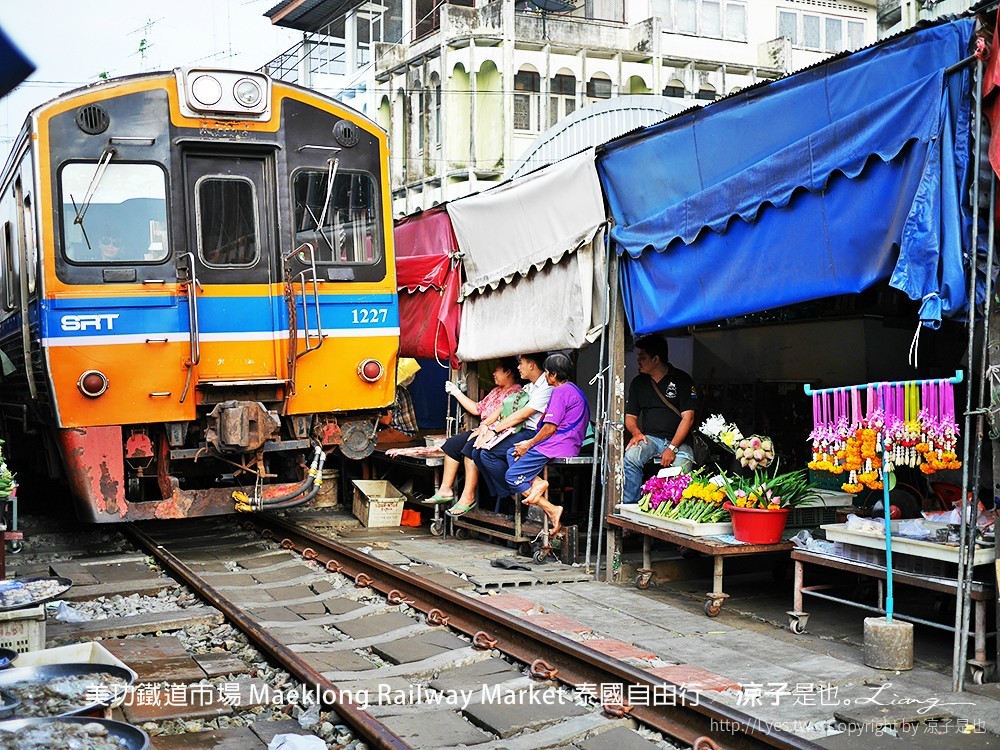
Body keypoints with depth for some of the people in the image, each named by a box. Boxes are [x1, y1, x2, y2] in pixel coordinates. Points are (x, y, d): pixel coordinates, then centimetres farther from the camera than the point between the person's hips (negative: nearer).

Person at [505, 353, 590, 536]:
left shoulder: (560, 391, -13)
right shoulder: (574, 390, 20)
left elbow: (550, 427, -18)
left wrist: (529, 444, -4)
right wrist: (529, 444, 15)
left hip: (557, 446, -11)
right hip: (569, 444, 11)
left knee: (512, 476, -7)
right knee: (512, 453, 17)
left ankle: (552, 510, -12)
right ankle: (537, 482, -7)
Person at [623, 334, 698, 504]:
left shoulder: (681, 379, 0)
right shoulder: (638, 382, 14)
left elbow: (688, 417, -6)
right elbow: (630, 416, 18)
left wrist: (672, 448, -17)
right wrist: (636, 432, -8)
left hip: (678, 440, -3)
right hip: (650, 438, 3)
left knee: (682, 468, -34)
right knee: (631, 456, -30)